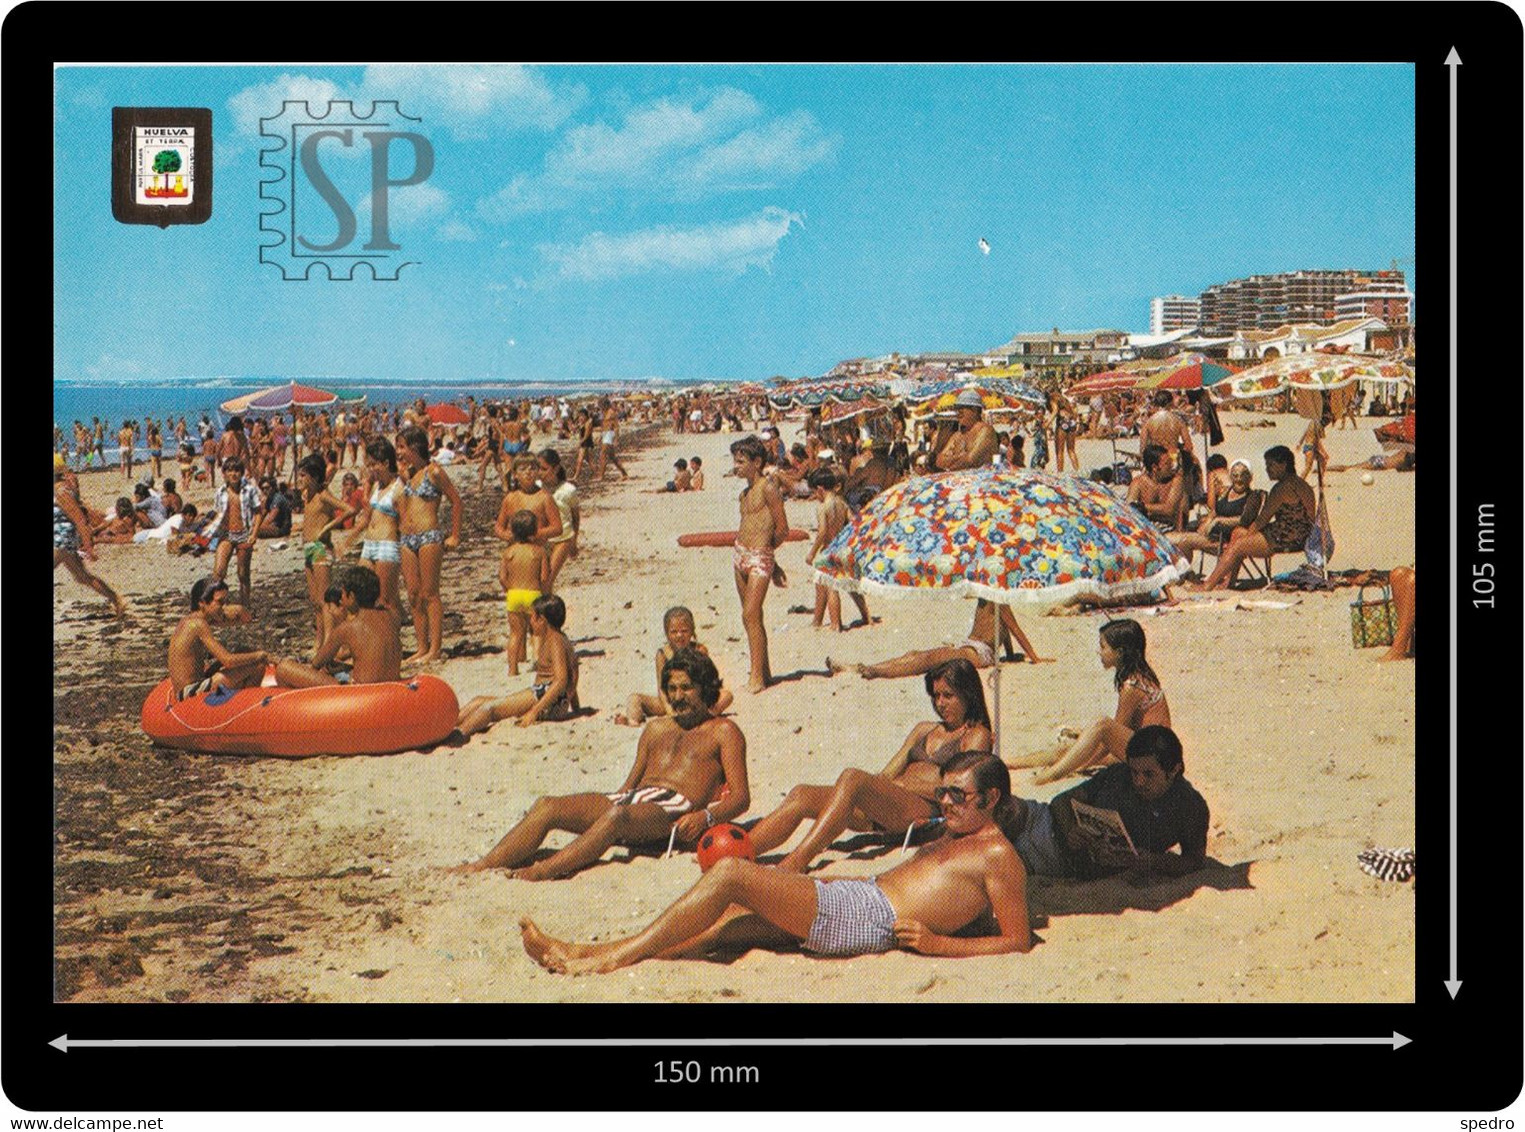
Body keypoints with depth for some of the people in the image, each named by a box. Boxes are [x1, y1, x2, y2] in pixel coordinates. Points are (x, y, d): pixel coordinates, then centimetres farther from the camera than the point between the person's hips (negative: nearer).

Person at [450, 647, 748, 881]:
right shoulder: (657, 728, 31)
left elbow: (740, 797, 0)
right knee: (547, 807, -17)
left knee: (618, 816, -40)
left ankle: (543, 872, -54)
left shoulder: (723, 732, 12)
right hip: (633, 800, 7)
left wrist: (706, 817, -19)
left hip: (675, 810, -6)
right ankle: (479, 868, -31)